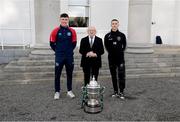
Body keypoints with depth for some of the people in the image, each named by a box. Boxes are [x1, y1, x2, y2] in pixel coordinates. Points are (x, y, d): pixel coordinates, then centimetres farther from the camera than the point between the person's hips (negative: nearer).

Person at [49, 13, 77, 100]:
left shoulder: (72, 31, 1)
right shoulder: (55, 31, -3)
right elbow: (52, 43, 4)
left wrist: (69, 51, 9)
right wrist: (58, 51, 9)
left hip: (69, 57, 2)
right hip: (59, 57, -1)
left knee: (69, 74, 10)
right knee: (57, 74, 4)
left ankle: (69, 91, 23)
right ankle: (57, 92, 17)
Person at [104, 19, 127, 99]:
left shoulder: (122, 35, 0)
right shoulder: (107, 36, 1)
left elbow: (124, 45, 10)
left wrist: (121, 52, 3)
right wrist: (110, 52, 6)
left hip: (120, 58, -1)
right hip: (111, 58, 2)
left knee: (121, 75, -5)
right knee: (113, 76, 10)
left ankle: (121, 92, 7)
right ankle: (115, 91, 22)